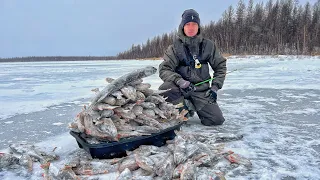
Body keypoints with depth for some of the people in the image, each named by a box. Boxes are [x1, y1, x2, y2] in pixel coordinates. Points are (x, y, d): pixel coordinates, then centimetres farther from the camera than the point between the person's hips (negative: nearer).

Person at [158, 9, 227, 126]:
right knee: (165, 88, -34)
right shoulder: (175, 47, -5)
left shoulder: (208, 45, 0)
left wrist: (214, 87, -2)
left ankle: (192, 106, 20)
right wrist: (180, 81, -28)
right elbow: (164, 70, -12)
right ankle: (185, 107, -4)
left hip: (201, 90, 2)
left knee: (217, 120, -10)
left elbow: (220, 66, 8)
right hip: (180, 89, -1)